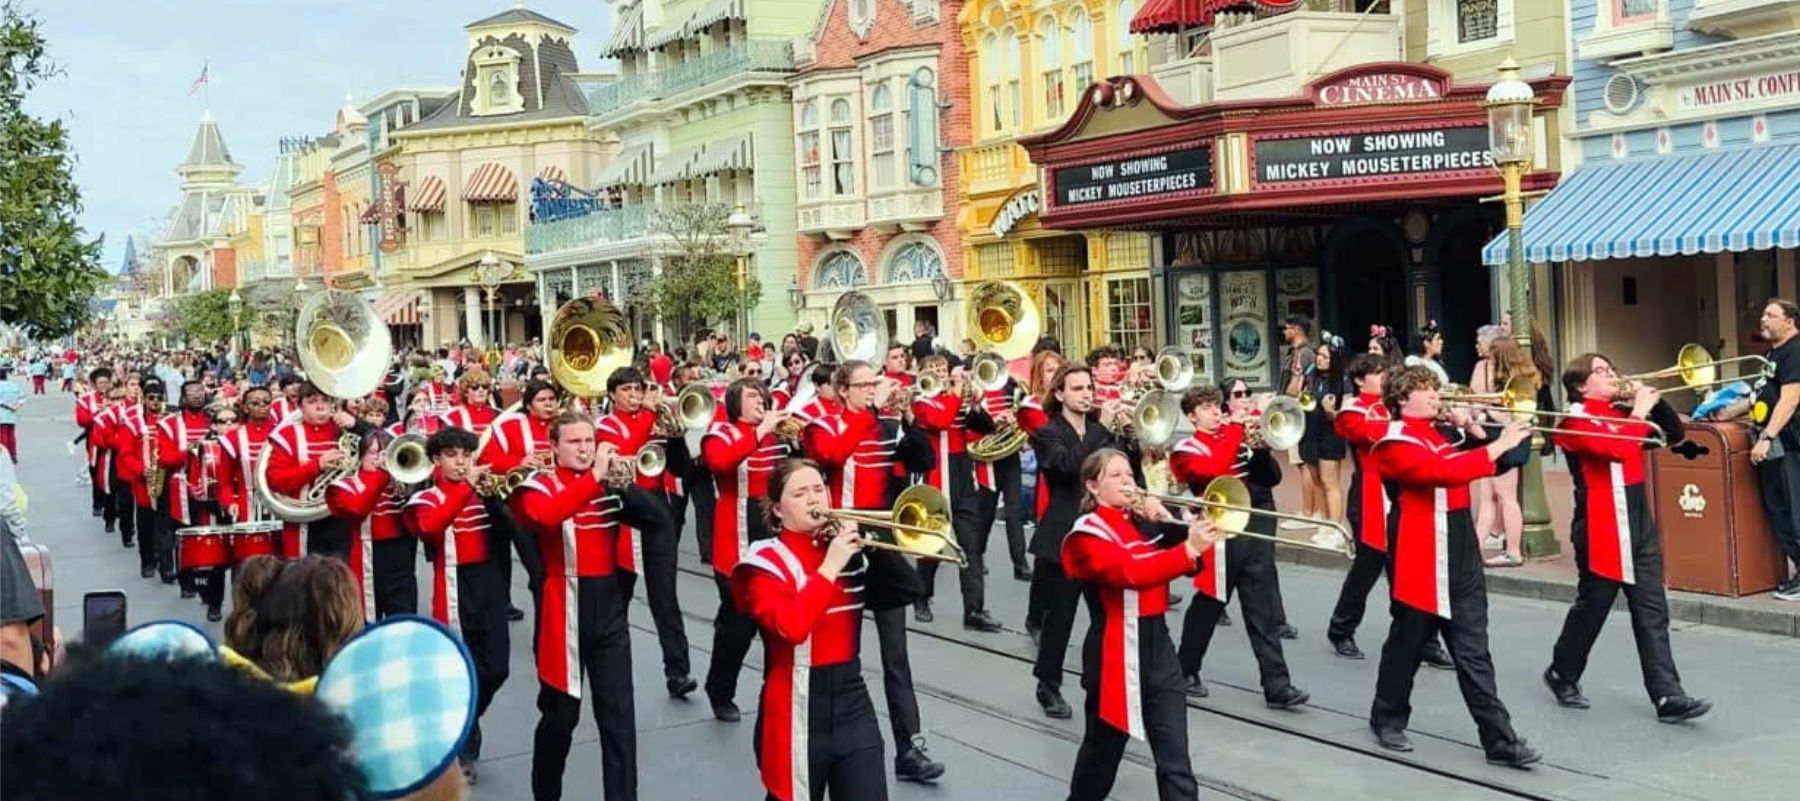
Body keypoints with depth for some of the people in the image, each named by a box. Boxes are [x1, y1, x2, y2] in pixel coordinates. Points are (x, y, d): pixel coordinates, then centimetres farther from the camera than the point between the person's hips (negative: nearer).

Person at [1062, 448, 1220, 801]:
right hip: (1115, 652, -5)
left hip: (1157, 644, 5)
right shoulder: (1089, 533, -10)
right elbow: (1131, 572, -27)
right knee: (1103, 748, 13)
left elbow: (1190, 566, 10)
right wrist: (1189, 549, -35)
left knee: (1175, 756, -2)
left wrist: (1172, 527, -6)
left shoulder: (1145, 522, 11)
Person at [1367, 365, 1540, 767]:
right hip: (1421, 564, -6)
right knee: (1406, 645, 9)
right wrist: (1500, 444, -27)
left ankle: (1500, 740, 1)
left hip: (1462, 561, 6)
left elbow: (1474, 464, 18)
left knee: (1474, 654, 3)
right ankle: (1387, 719, 28)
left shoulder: (1441, 434, 13)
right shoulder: (1397, 443, -12)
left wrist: (1474, 432, 2)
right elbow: (1444, 472, -28)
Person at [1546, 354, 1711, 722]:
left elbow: (1674, 433, 16)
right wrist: (1639, 412, -15)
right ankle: (1562, 674, 28)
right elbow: (1616, 449, -27)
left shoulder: (1623, 413, 12)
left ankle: (1668, 697, 0)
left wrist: (1655, 401, 2)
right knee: (1591, 608, 6)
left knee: (1652, 613, 1)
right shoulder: (1575, 422, -11)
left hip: (1639, 526, 7)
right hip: (1601, 531, -7)